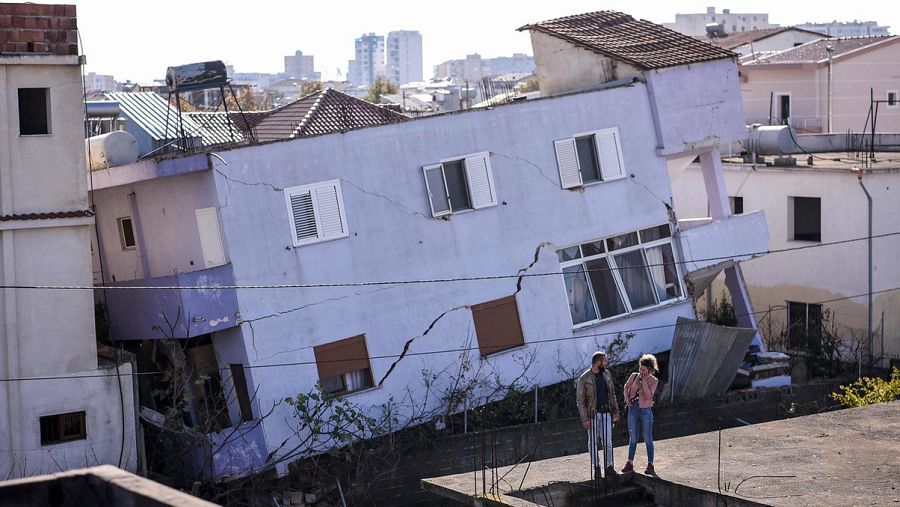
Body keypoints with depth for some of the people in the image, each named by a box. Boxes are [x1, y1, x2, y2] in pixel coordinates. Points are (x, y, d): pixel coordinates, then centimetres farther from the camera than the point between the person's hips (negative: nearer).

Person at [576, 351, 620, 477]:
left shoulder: (607, 374, 7)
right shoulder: (584, 379, -10)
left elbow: (612, 394, 16)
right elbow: (580, 400, -9)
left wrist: (615, 410, 10)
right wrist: (585, 419, -13)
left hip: (606, 413, 4)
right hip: (593, 414, -4)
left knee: (608, 441, 3)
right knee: (592, 442, 5)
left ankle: (609, 466, 10)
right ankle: (596, 467, 14)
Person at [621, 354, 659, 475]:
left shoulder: (654, 381, -9)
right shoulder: (634, 376, -1)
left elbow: (648, 396, -20)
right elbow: (626, 387, 15)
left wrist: (644, 380, -20)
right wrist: (627, 399, 0)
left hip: (646, 411, -3)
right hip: (633, 410, 3)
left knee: (648, 438, 3)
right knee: (633, 438, 11)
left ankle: (650, 465, 10)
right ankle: (629, 464, 18)